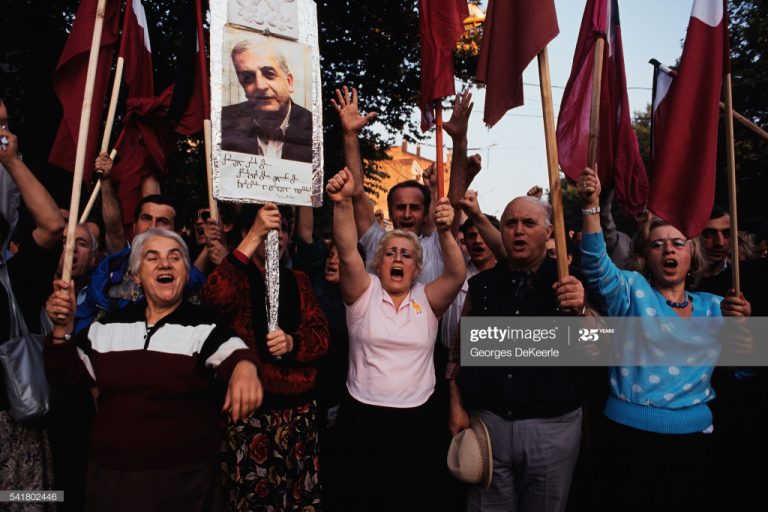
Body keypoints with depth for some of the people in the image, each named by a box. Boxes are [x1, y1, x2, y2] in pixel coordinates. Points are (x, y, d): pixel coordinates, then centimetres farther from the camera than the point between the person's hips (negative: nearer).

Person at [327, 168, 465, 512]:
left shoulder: (427, 299, 2)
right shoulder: (363, 292, -2)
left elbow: (457, 274, -15)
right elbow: (347, 253, -18)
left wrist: (445, 232, -32)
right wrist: (343, 202, -33)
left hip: (419, 418, 1)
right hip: (365, 417, -1)